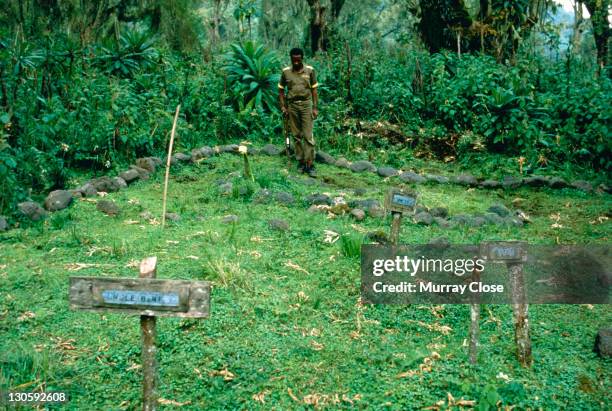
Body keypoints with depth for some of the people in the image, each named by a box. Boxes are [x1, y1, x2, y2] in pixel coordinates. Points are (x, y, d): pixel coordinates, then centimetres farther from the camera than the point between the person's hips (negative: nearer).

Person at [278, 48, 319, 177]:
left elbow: (314, 89, 3)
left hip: (306, 104, -2)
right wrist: (283, 106, 1)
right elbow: (281, 90, 10)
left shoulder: (310, 70, -1)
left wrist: (315, 107, -2)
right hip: (292, 105, 2)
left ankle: (310, 165, -6)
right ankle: (301, 162, 15)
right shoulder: (286, 72, 2)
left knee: (308, 136, -7)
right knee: (296, 136, 6)